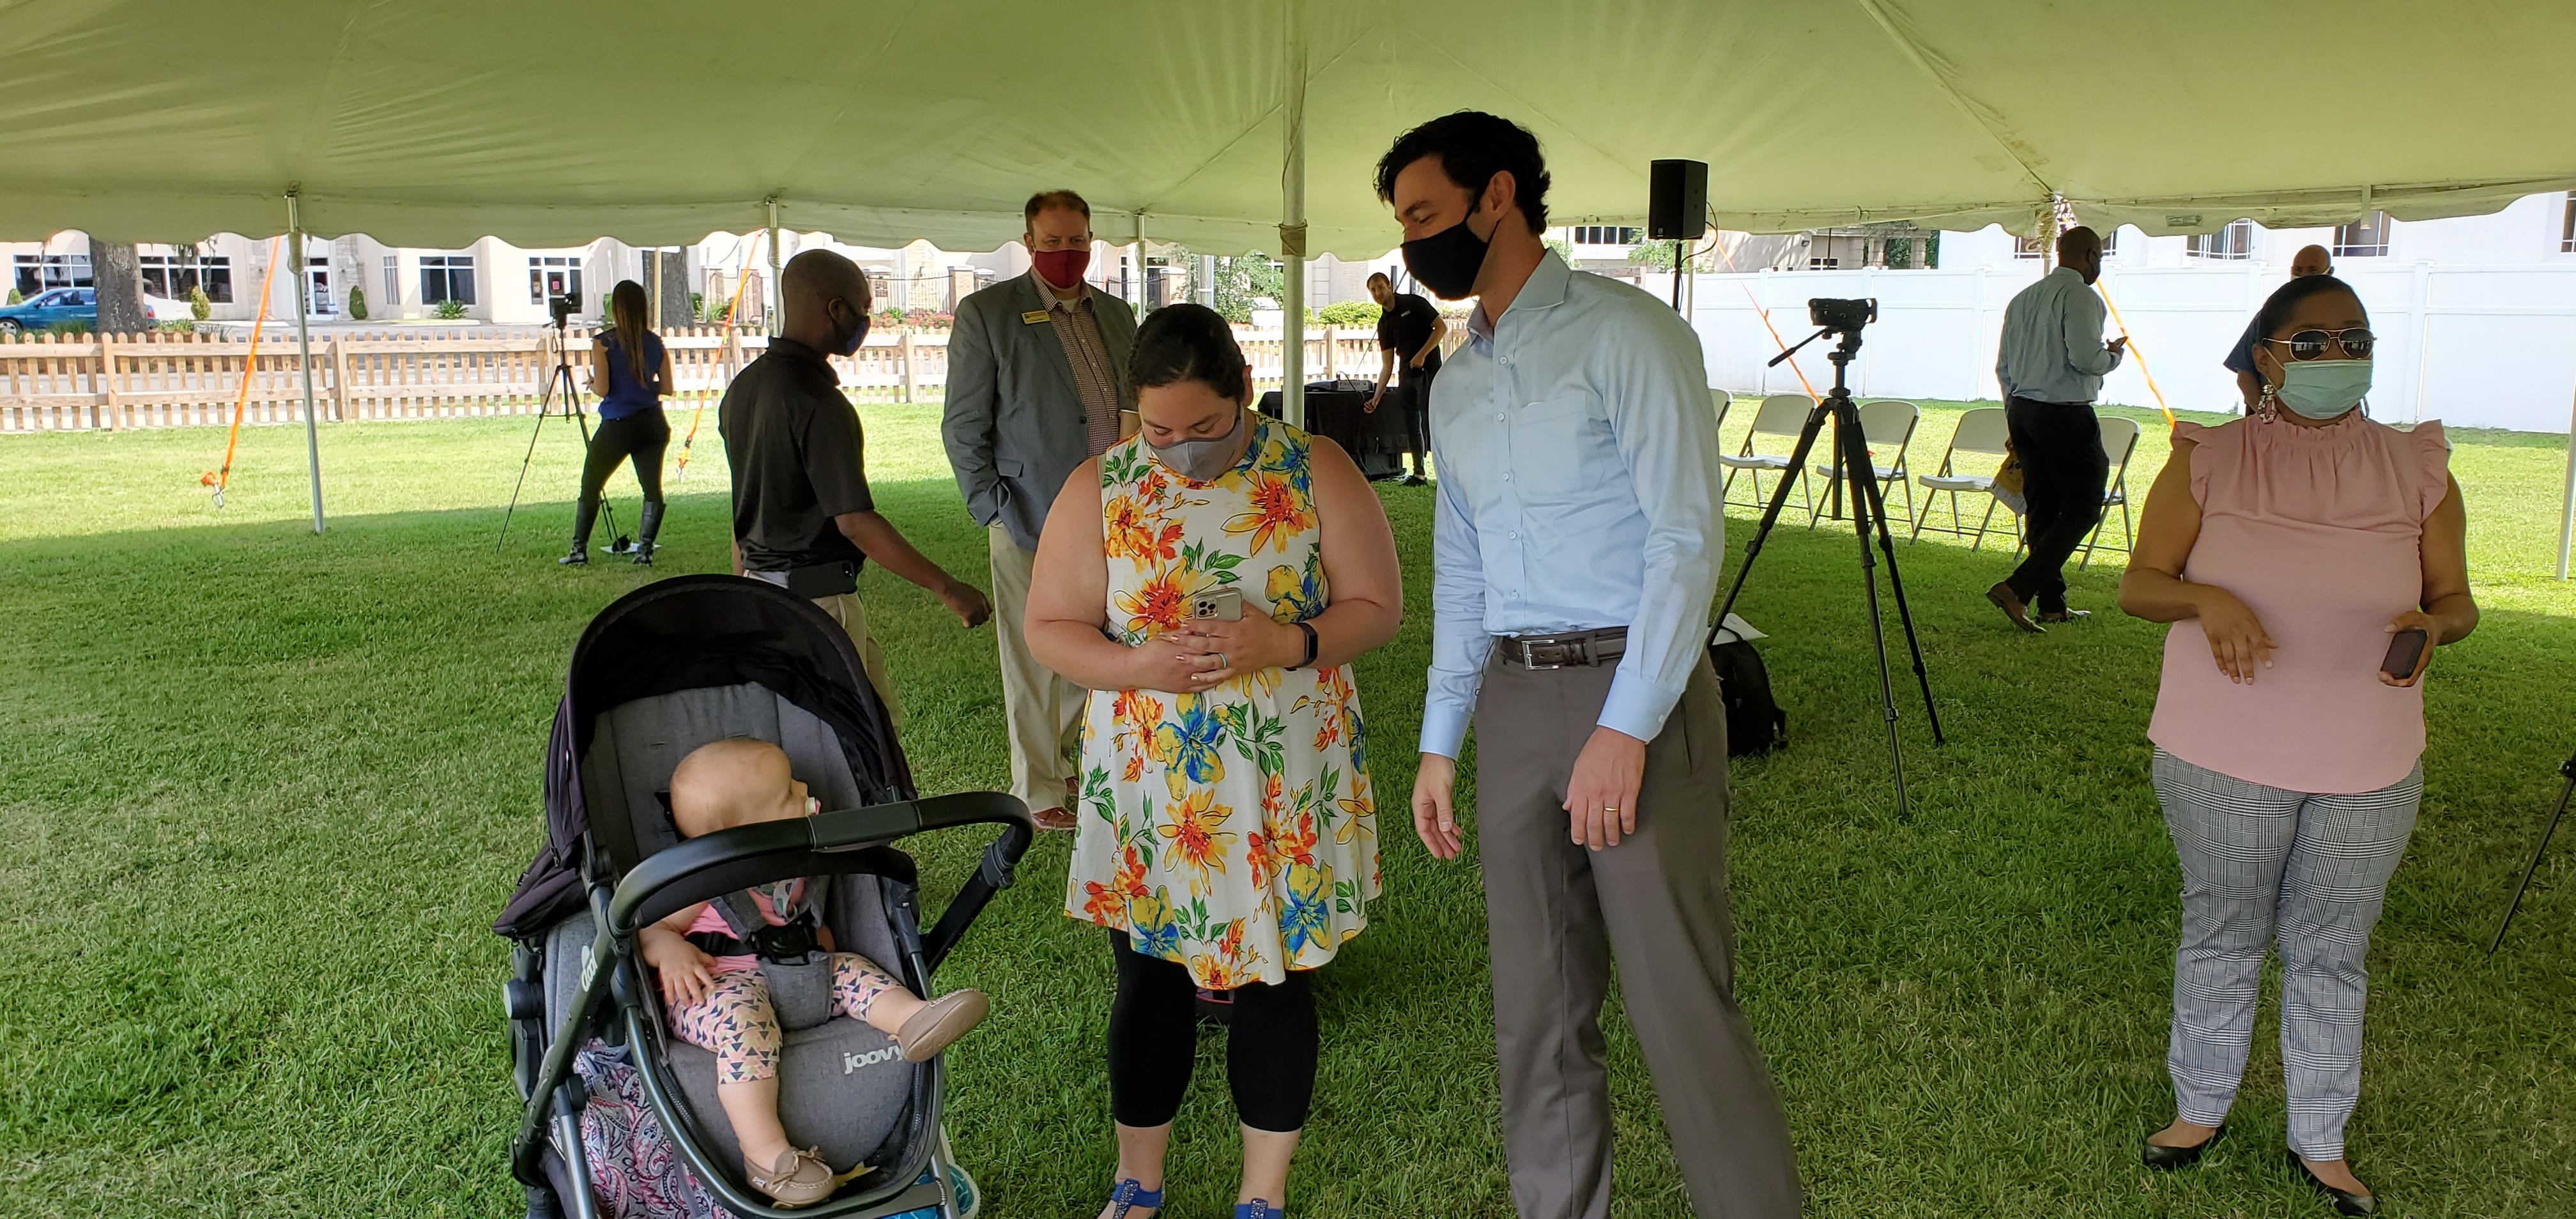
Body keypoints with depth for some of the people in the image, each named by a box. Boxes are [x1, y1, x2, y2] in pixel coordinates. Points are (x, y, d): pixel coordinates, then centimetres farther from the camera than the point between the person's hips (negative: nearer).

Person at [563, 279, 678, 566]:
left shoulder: (603, 342, -8)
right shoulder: (655, 342, 3)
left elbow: (601, 389, -12)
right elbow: (667, 387, 5)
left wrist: (591, 382, 9)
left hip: (617, 426, -3)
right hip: (653, 424, 3)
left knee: (590, 488, 11)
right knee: (653, 488, 6)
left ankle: (579, 551, 13)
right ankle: (644, 551, 0)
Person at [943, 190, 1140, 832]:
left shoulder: (1116, 315, 13)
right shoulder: (986, 313, -3)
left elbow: (1138, 410, 19)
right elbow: (963, 426, -4)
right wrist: (993, 510, -10)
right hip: (1030, 519, -5)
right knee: (1035, 660, 3)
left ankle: (1058, 756, 33)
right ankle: (1038, 789, 18)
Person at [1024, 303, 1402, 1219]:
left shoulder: (1314, 473, -5)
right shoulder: (1100, 488, -3)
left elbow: (1378, 606, -4)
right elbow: (1048, 627, -1)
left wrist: (1287, 644, -23)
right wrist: (1139, 667, -20)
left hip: (1285, 789, -1)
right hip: (1148, 787, 1)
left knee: (1274, 982, 9)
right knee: (1150, 982, 12)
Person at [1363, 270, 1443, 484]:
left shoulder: (1413, 303, -3)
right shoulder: (1384, 323, 13)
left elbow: (1442, 326, -7)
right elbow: (1387, 365, 12)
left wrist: (1422, 355, -15)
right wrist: (1377, 396, 5)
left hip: (1429, 368, -6)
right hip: (1407, 374, 7)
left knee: (1430, 422, -11)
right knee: (1411, 424, 6)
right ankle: (1419, 472, 13)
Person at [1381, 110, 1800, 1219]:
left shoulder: (1624, 334, -7)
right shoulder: (1455, 387, 16)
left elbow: (1688, 536, -13)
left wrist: (1626, 728, -19)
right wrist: (1440, 744, 15)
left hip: (1636, 691, -6)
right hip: (1514, 702, 7)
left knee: (1680, 1004, -3)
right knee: (1535, 1005, 12)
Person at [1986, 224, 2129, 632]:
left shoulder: (2022, 298, 14)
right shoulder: (2080, 296, -10)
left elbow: (2003, 366, 16)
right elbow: (2086, 358, -20)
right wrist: (2114, 354, 2)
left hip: (2021, 410, 8)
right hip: (2065, 415, -8)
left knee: (2041, 508, 12)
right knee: (2082, 508, -2)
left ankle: (2052, 604, 17)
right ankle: (2017, 589, -14)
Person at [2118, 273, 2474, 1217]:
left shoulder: (2417, 471, 0)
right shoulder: (2209, 462, -5)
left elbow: (2457, 599, 6)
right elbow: (2138, 585, -5)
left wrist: (2432, 623, -18)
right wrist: (2204, 599, -27)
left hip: (2370, 768, 2)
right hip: (2222, 759, -1)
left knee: (2332, 951, 13)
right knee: (2221, 938, 13)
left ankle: (2320, 1140, 31)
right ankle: (2200, 1108, 33)